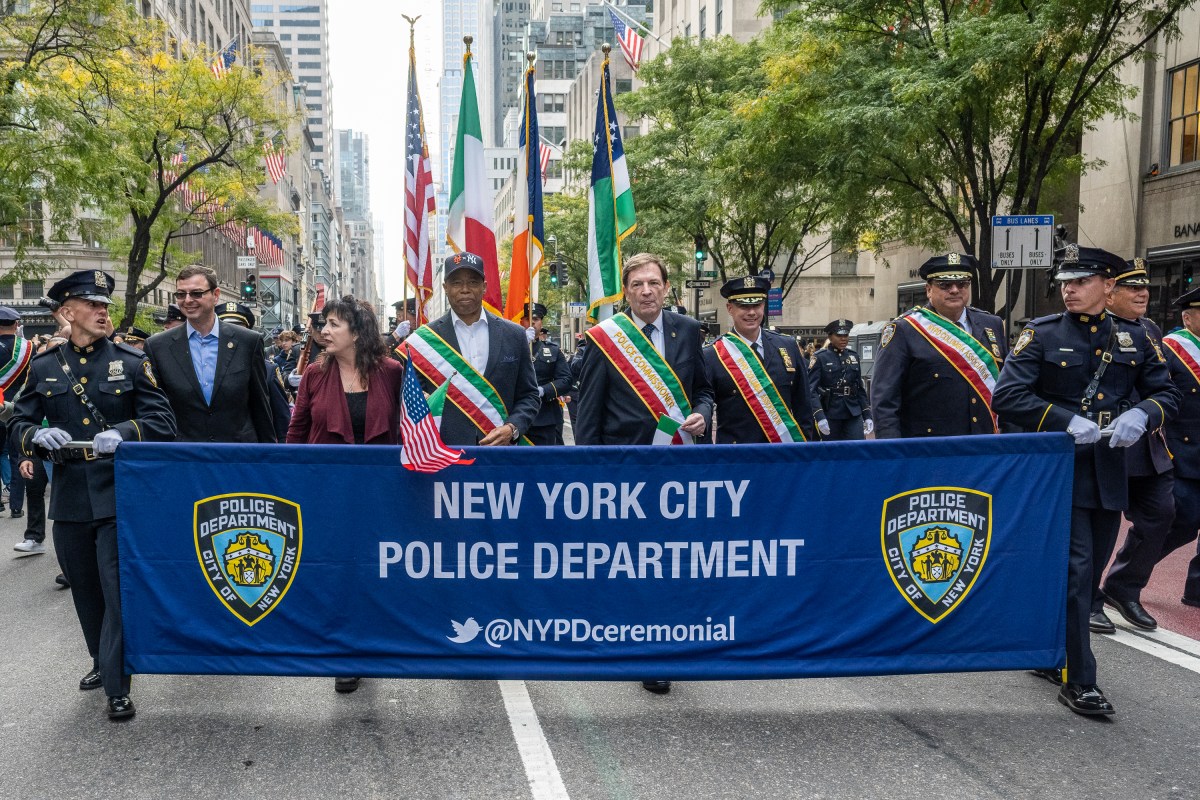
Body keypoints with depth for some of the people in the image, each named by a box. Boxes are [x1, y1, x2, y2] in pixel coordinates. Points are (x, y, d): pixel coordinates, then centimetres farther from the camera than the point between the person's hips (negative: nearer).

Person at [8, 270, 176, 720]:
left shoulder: (132, 363, 0)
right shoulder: (44, 368, 7)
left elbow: (163, 422, -5)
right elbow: (18, 426, 9)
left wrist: (123, 433, -24)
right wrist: (39, 435, -14)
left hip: (119, 496, -3)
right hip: (70, 498, 3)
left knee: (117, 590, -4)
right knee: (85, 590, 16)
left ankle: (117, 686, 6)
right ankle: (102, 661, 38)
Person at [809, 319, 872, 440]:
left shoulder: (853, 356, 9)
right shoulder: (820, 358, -6)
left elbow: (860, 388, 14)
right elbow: (811, 389, -13)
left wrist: (867, 415, 9)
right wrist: (819, 416, -24)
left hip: (854, 414, 4)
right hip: (830, 415, -4)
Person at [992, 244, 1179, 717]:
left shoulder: (1134, 338, 7)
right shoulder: (1041, 335, -5)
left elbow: (1167, 394, 10)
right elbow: (1006, 397, -13)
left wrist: (1140, 415, -12)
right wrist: (1068, 421, -22)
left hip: (1109, 474, 5)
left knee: (1090, 570, 14)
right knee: (1074, 571, -5)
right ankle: (1078, 682, 5)